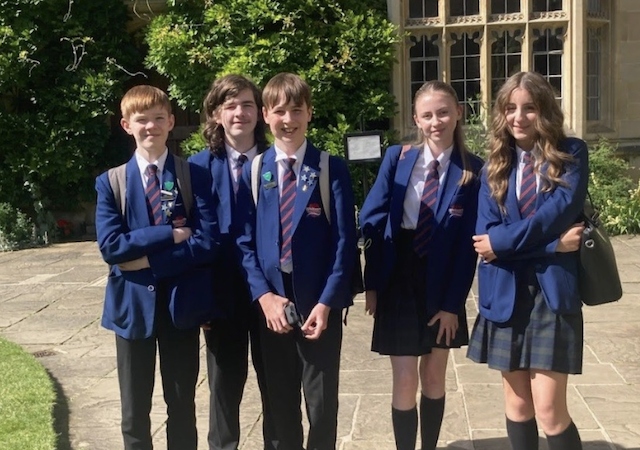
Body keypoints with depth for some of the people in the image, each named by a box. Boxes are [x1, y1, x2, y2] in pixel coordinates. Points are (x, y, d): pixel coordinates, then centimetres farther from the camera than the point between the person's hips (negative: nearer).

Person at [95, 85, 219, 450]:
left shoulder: (195, 176, -1)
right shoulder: (111, 182, 1)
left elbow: (207, 242, -12)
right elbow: (110, 246, -11)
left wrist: (148, 259, -16)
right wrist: (171, 234, -15)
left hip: (181, 304, -1)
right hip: (133, 304, 1)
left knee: (182, 406, 12)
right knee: (135, 412, 13)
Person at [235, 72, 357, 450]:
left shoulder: (332, 169, -3)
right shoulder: (253, 172, 4)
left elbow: (344, 241, -7)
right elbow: (245, 241, 2)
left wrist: (327, 302, -14)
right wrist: (263, 295, -10)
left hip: (320, 302, -2)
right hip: (272, 302, 2)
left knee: (322, 401, 10)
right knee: (280, 400, 15)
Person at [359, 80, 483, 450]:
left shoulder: (473, 169, -5)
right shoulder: (397, 158, -2)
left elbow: (468, 244, -6)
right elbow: (373, 222, -3)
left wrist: (453, 303, -9)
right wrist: (372, 284, -6)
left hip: (442, 283, 0)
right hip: (399, 279, 0)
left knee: (434, 377, 13)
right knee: (405, 381, 0)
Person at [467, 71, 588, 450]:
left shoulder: (571, 154, 1)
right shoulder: (495, 165, 8)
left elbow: (561, 211, -15)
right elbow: (486, 233, -4)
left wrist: (503, 242, -15)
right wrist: (551, 244, -13)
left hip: (553, 291, -3)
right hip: (507, 293, 3)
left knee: (549, 409, -5)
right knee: (518, 403, 12)